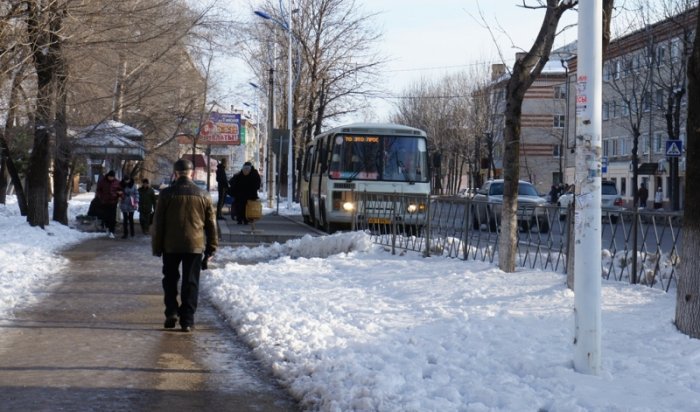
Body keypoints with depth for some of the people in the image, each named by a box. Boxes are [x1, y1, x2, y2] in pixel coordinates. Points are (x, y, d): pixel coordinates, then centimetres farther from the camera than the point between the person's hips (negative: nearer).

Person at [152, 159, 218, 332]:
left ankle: (171, 312, 4)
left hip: (171, 246, 0)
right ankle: (187, 320, 2)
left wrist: (157, 246, 7)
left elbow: (158, 223, -1)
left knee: (170, 279, 16)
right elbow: (211, 224, 7)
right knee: (190, 283, 5)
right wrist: (211, 247, 14)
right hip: (195, 246, 1)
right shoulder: (203, 195, 2)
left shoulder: (166, 194, -3)